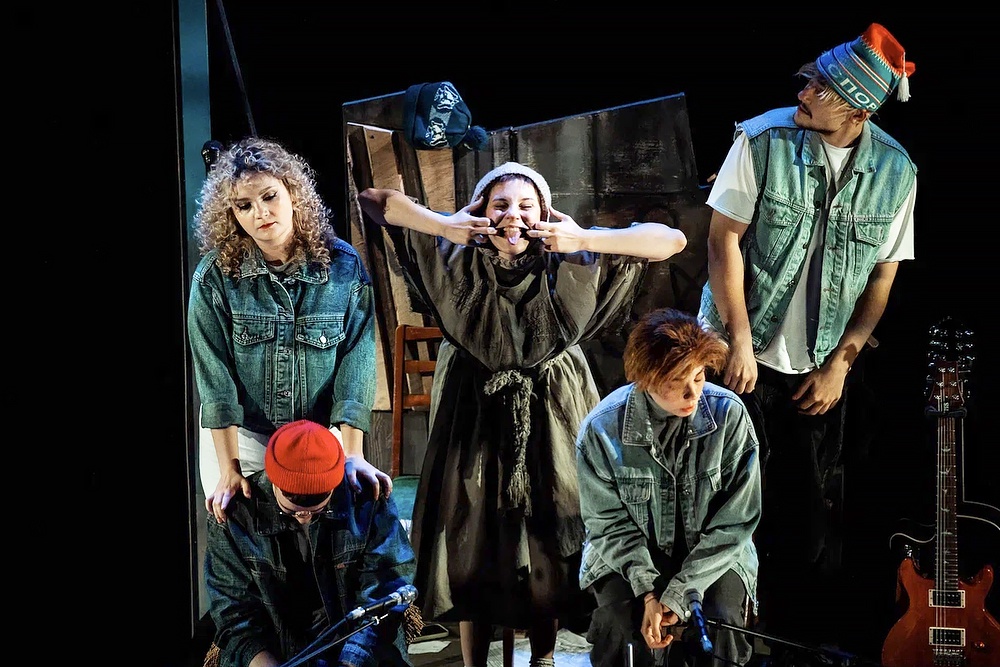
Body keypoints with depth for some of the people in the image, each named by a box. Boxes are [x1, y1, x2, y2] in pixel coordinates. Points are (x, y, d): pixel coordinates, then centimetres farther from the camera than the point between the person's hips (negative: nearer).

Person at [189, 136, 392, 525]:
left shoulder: (344, 267, -9)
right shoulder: (215, 275, -11)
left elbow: (356, 363, -13)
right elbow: (215, 377, -15)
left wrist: (353, 454, -23)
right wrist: (230, 470, -22)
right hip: (240, 436, -1)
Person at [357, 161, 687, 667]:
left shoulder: (570, 264, -9)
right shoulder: (459, 258, -7)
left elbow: (672, 241, -14)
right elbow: (373, 199, -8)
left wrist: (582, 240, -22)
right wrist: (446, 227, -19)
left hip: (550, 416, 0)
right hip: (473, 412, 0)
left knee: (548, 540, 8)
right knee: (473, 539, 6)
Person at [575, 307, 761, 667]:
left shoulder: (729, 414, -15)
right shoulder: (601, 427, -14)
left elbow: (736, 521, -12)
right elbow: (609, 523, -6)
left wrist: (677, 594, -19)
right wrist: (648, 593, -21)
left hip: (711, 555, 0)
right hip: (629, 557, 0)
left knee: (720, 623, -27)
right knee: (631, 632, -27)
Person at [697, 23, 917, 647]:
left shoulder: (896, 172, -6)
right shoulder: (763, 140, -13)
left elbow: (883, 276, 1)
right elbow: (725, 240, -10)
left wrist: (840, 363, -3)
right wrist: (740, 343, -13)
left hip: (821, 367, 2)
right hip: (744, 353, -2)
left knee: (814, 502, 6)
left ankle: (804, 632, 22)